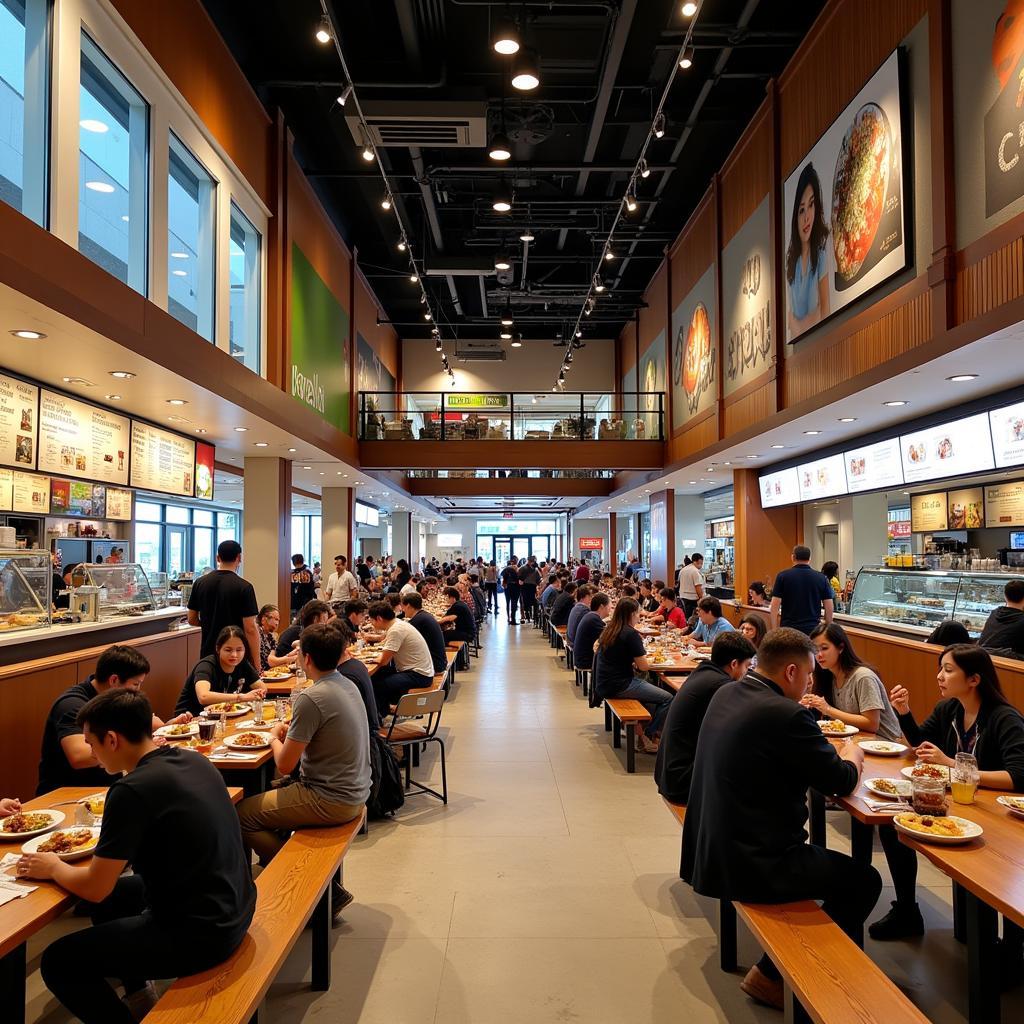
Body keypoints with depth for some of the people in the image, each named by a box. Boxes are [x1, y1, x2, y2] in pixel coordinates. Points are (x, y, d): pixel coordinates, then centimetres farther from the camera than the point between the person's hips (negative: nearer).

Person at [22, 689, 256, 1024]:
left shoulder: (132, 791, -22)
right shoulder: (193, 760, 1)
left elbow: (94, 889, -12)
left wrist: (53, 867, 6)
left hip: (199, 933, -8)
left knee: (57, 962, 7)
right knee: (114, 893, 27)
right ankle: (139, 996, 37)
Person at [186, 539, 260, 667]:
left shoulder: (200, 583, 2)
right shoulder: (244, 587, -13)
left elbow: (192, 620, 10)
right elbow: (250, 629, -15)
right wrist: (257, 664, -9)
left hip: (208, 653, 5)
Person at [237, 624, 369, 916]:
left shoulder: (311, 699, -23)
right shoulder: (348, 686, 4)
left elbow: (285, 765, -16)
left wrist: (274, 737, 3)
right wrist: (291, 732, 8)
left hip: (330, 802, -9)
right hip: (354, 791, 9)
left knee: (242, 815, 2)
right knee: (269, 797, 25)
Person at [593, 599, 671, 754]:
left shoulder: (608, 629, 9)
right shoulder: (630, 633, -15)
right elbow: (643, 667, -11)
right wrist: (645, 660, 10)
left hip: (604, 684, 9)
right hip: (618, 686, -9)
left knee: (651, 688, 26)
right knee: (667, 699, -6)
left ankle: (641, 729, 21)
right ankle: (647, 736, 6)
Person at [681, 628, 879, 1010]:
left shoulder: (725, 695, 3)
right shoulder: (786, 715, -23)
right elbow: (841, 781, -9)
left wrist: (832, 755, 13)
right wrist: (852, 755, 13)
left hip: (711, 850, 9)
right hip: (751, 866, -9)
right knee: (864, 882, 10)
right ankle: (773, 975, 16)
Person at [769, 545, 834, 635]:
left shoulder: (783, 576, -2)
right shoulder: (821, 578, 3)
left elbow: (775, 606, -6)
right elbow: (829, 607, 4)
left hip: (788, 629, -1)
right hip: (812, 630, 1)